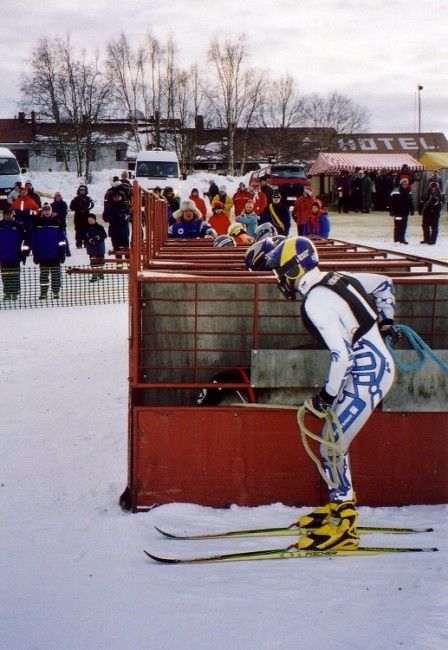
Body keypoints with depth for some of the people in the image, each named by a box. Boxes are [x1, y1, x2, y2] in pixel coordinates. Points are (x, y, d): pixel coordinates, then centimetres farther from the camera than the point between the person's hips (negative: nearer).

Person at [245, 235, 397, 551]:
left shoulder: (316, 302, -21)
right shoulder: (338, 279, 7)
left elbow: (341, 354, -26)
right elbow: (384, 283, 21)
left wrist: (326, 395, -16)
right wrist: (385, 321, 25)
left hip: (367, 378, -10)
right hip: (377, 365, 10)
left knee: (332, 447, -5)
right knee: (332, 438, 18)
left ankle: (343, 527, 3)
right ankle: (341, 504, 30)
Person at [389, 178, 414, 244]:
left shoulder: (409, 192, 9)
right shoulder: (396, 192, -11)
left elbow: (411, 202, 17)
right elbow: (392, 202, -11)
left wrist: (412, 210, 14)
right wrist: (392, 211, -13)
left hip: (405, 212, 6)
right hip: (398, 212, -6)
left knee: (404, 226, 10)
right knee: (398, 226, -3)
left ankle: (402, 239, 19)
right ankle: (397, 239, 1)